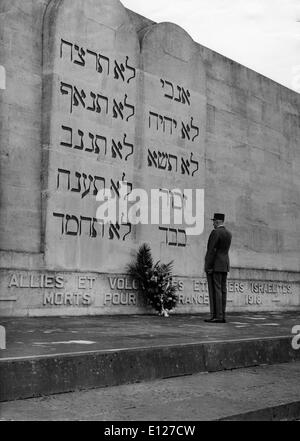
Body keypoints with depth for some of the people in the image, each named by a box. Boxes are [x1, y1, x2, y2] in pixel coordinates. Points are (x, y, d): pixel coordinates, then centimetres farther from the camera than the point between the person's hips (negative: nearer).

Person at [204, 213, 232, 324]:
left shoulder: (215, 232, -11)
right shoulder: (229, 234, 15)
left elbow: (212, 250, -16)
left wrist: (208, 266, -16)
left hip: (215, 266, -9)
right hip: (225, 266, 9)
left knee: (215, 291, -8)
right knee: (222, 291, 6)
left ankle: (216, 316, -10)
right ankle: (222, 316, 6)